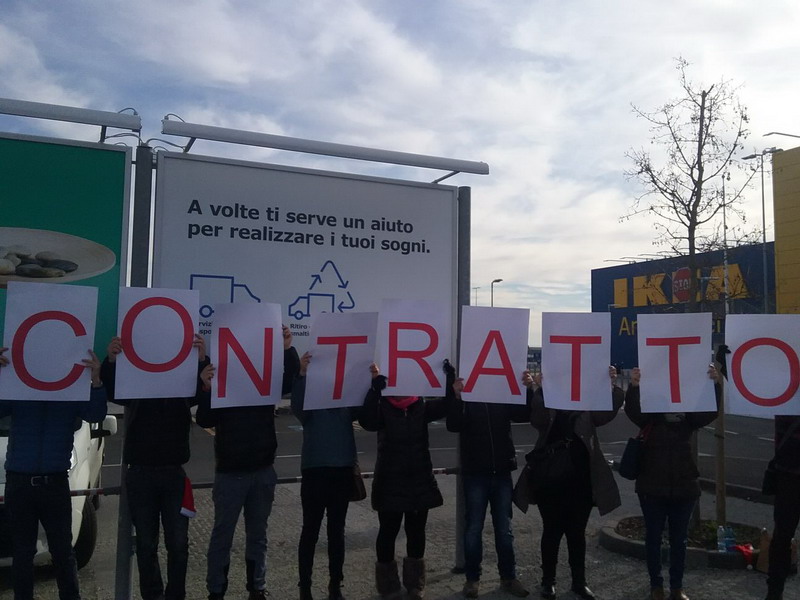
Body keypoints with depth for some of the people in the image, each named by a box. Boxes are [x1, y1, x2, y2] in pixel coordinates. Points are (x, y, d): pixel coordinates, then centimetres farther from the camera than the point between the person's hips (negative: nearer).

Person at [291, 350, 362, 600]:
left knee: (337, 530, 13)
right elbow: (298, 409, -23)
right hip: (315, 469, -3)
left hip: (343, 469, 3)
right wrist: (302, 374, -36)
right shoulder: (310, 390, -4)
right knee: (310, 530, 6)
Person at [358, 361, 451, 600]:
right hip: (390, 482, -3)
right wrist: (375, 384, -33)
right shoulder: (383, 408, -7)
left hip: (420, 480, 3)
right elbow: (367, 421, -27)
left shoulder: (422, 407, 1)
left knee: (416, 532, 13)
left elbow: (448, 405, -11)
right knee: (388, 532, 7)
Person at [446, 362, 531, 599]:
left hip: (502, 471, 2)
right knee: (473, 528, 7)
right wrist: (456, 396, -31)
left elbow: (524, 415, -5)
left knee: (504, 528, 12)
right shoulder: (464, 392, -5)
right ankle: (472, 578, 18)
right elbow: (453, 425, -17)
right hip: (475, 472, -2)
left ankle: (508, 577, 23)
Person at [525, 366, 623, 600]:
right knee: (552, 531, 7)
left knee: (577, 532, 12)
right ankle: (548, 580, 19)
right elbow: (537, 419, -19)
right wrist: (537, 389, -34)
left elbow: (605, 415, -11)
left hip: (581, 480, 2)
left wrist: (611, 386, -25)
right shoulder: (547, 403, 0)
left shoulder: (587, 407, 5)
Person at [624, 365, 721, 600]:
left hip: (684, 485, 2)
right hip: (653, 486, -2)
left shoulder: (689, 414, 0)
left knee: (679, 538, 12)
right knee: (653, 536, 8)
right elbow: (632, 410, -25)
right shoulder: (649, 415, -6)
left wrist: (715, 385, -34)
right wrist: (634, 386, -45)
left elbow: (710, 412, -17)